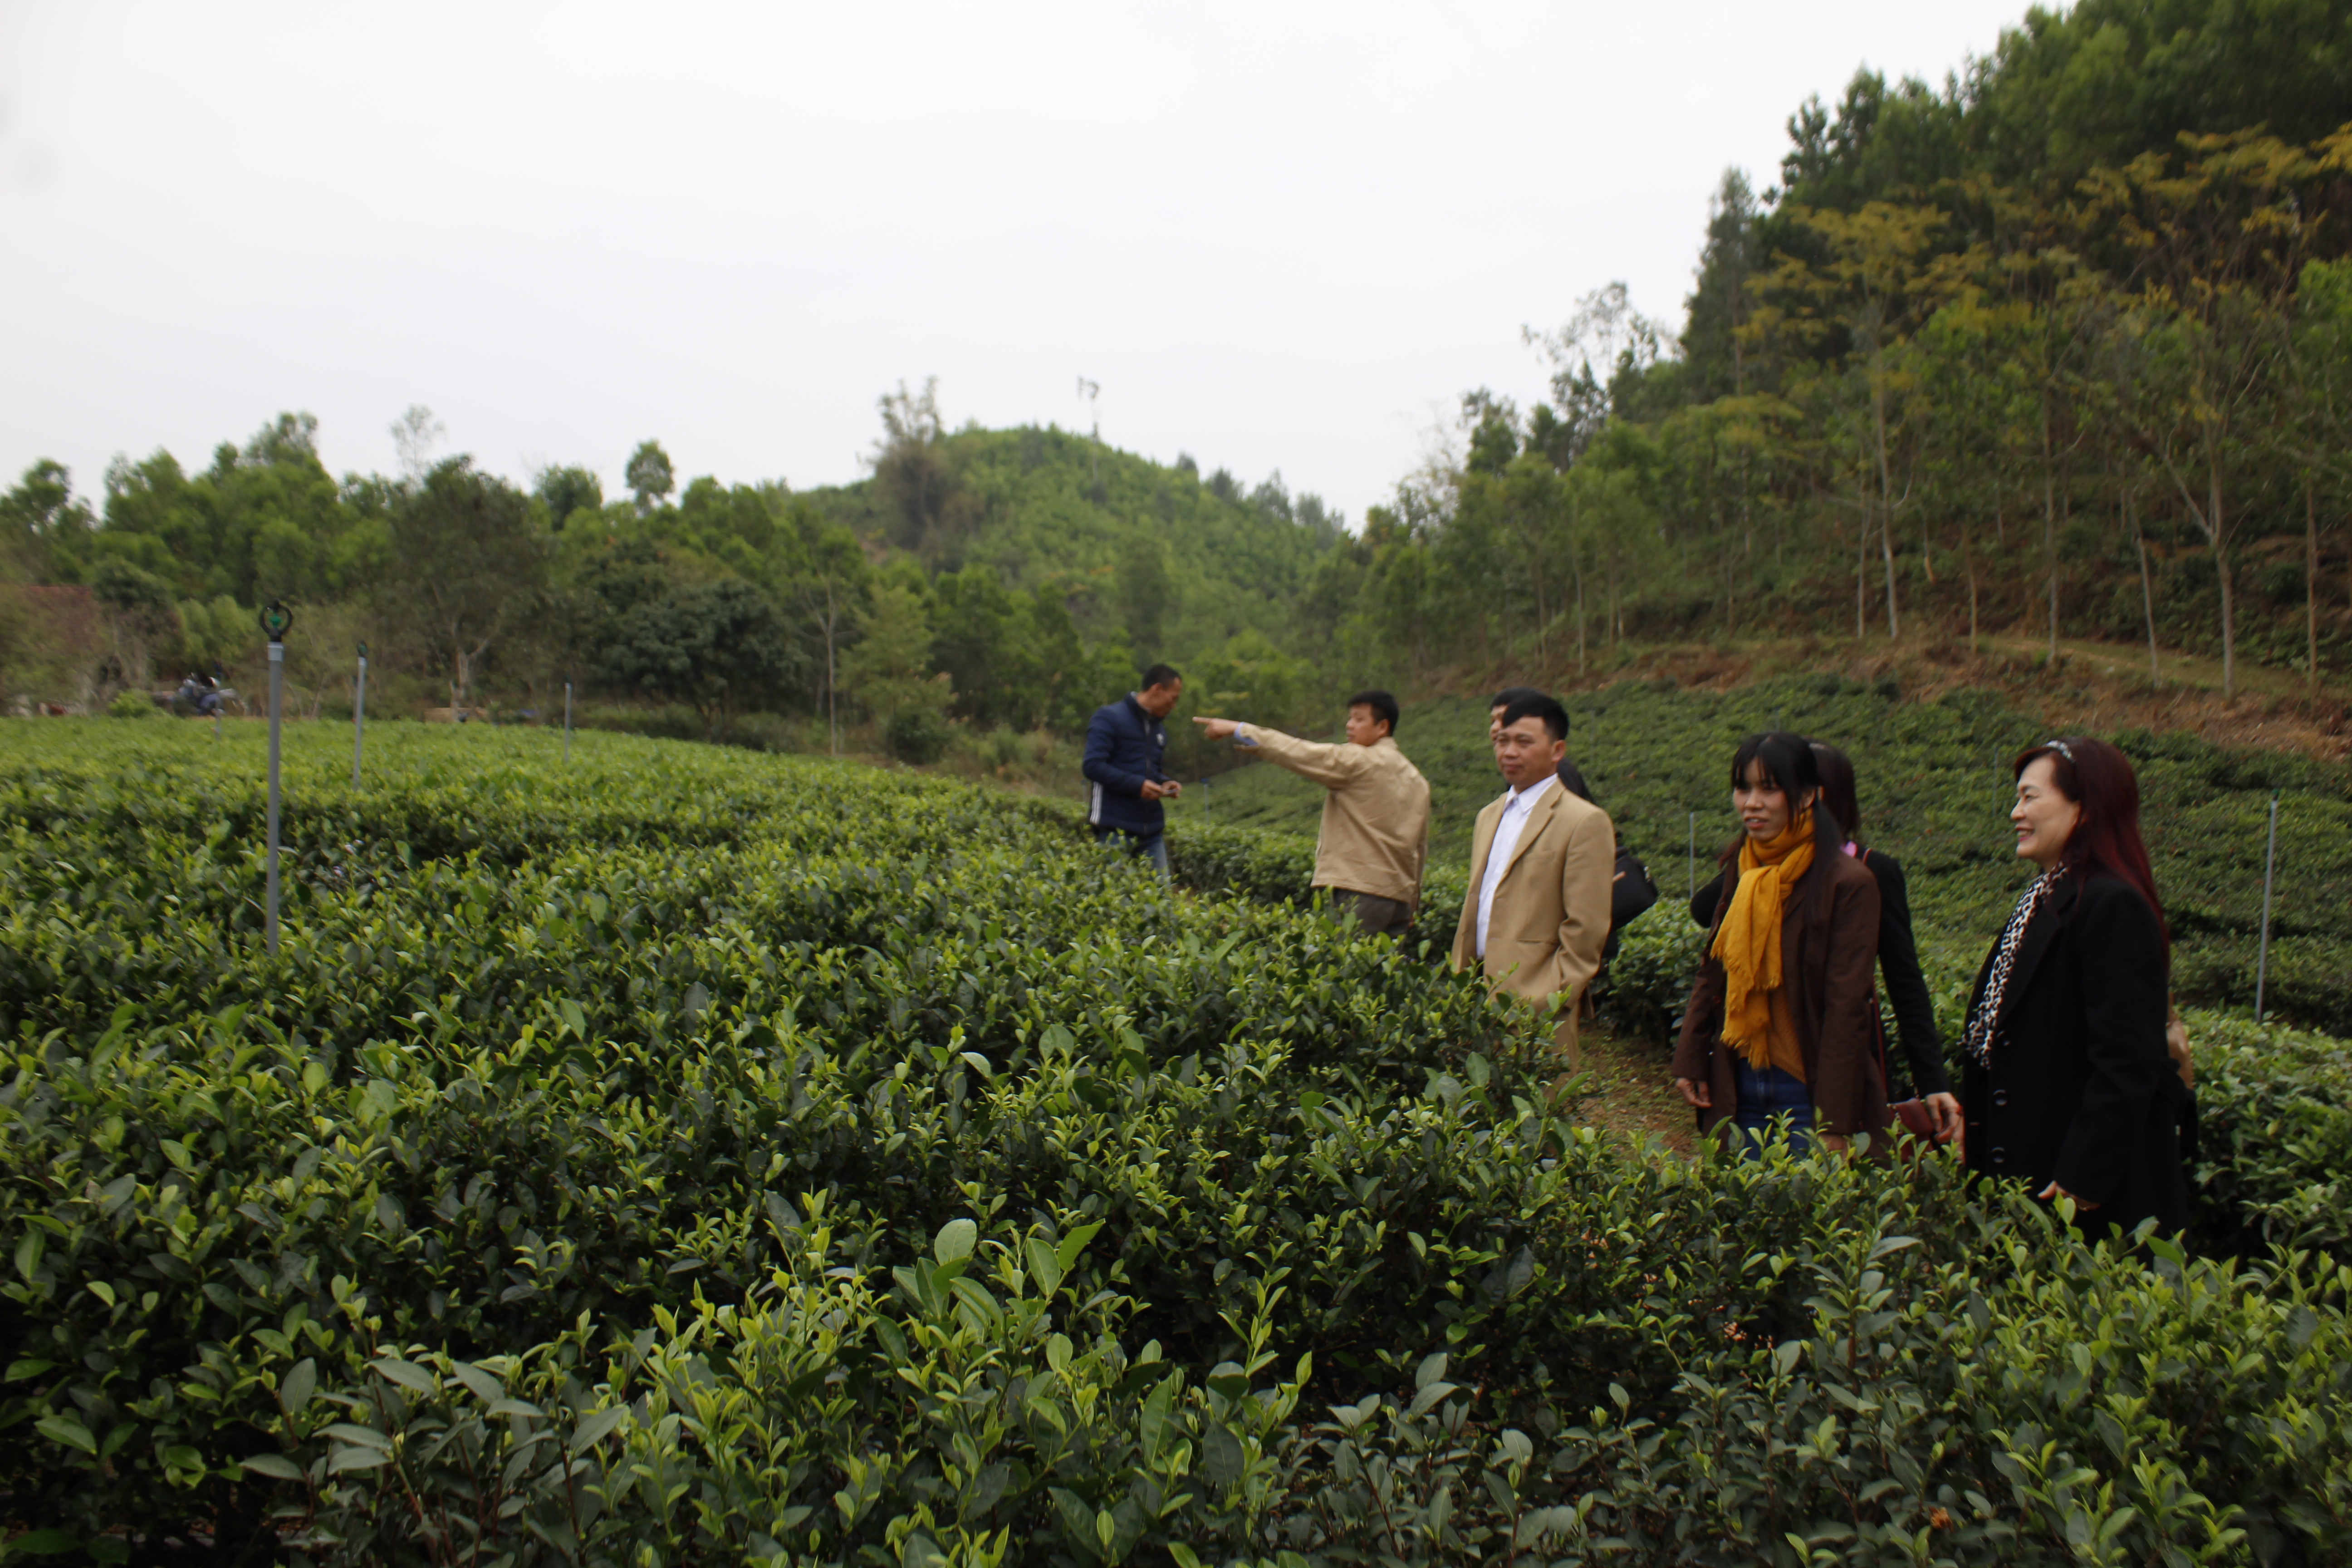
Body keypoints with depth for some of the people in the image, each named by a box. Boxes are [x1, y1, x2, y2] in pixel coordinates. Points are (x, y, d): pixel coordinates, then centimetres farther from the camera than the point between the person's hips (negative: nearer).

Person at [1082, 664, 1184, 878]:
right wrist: (1137, 785, -20)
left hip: (1152, 830, 7)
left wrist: (1165, 783, 5)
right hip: (1116, 830, -7)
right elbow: (1093, 766, -14)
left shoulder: (1159, 729, 19)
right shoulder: (1109, 718, -6)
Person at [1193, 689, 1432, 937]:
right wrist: (1412, 904, 23)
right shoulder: (1415, 778, 17)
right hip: (1400, 896, 8)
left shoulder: (1360, 761, -7)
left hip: (1363, 893, -8)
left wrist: (1239, 730, -3)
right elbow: (1421, 846, 18)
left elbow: (1300, 754, -9)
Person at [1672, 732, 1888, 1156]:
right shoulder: (1741, 870, 7)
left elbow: (1847, 1008, -13)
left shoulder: (1848, 883, -11)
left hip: (1808, 1095, -5)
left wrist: (1832, 1125, -15)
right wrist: (1690, 1058, 4)